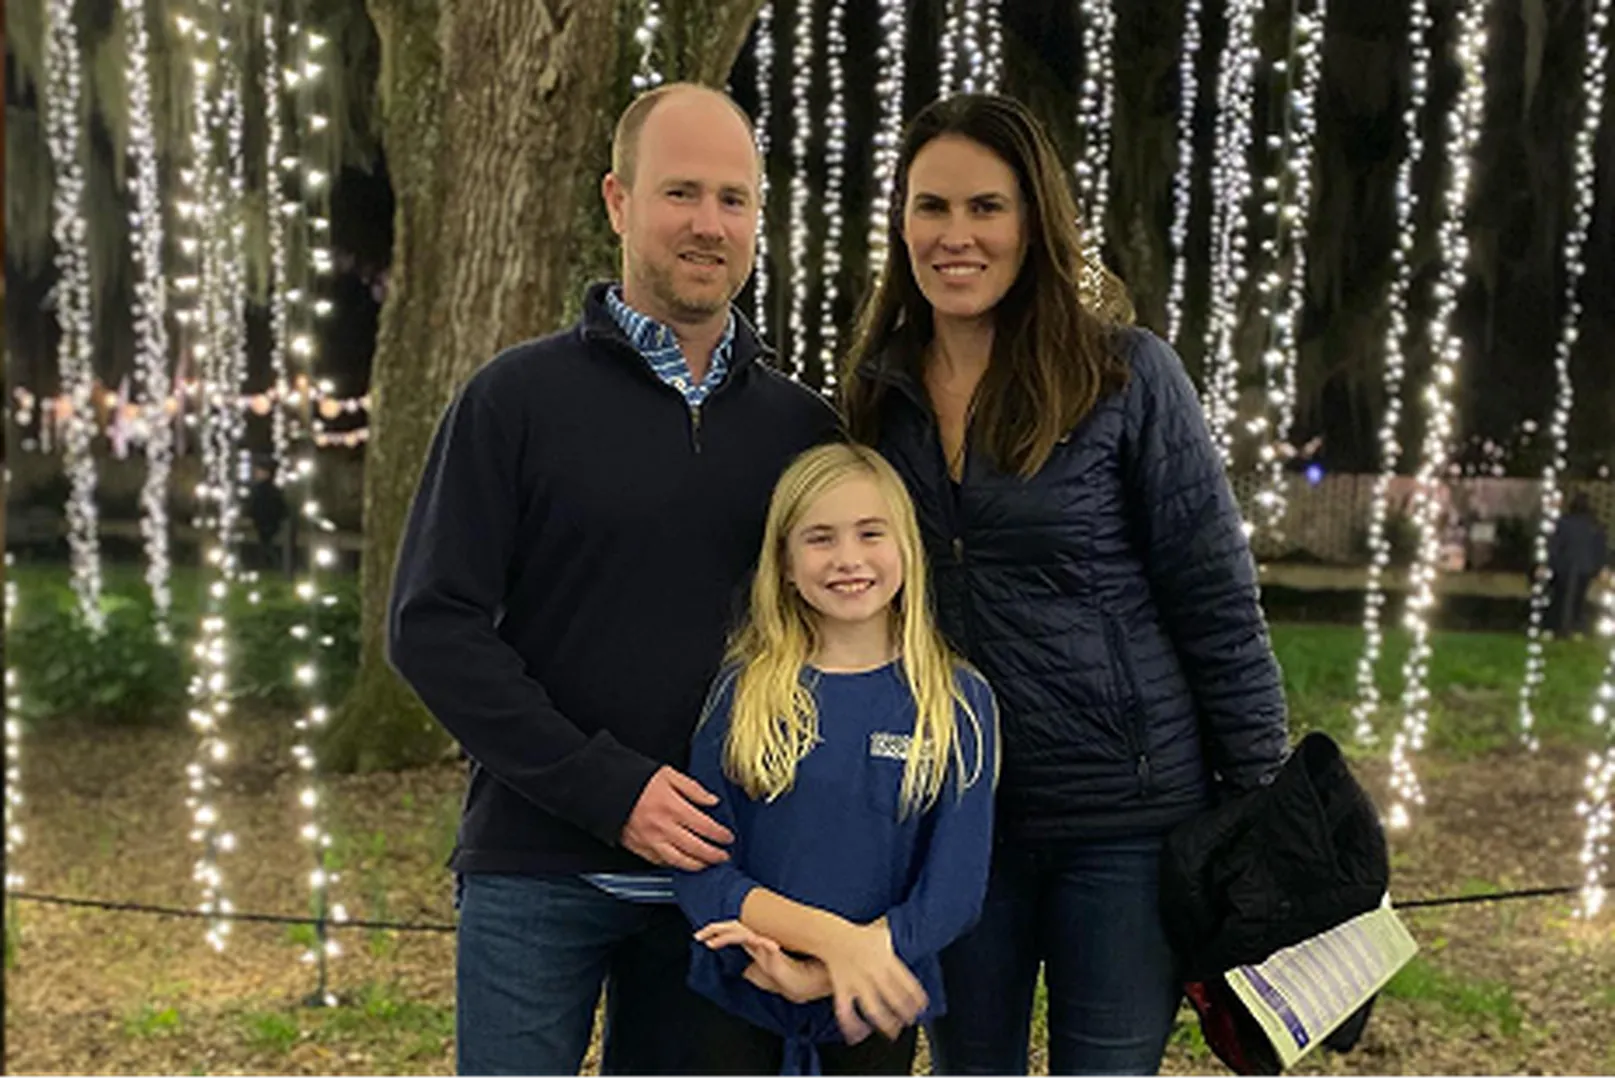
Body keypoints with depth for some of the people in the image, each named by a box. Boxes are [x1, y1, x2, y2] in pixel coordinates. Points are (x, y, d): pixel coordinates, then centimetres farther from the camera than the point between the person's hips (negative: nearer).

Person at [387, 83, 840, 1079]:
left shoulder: (801, 425, 5)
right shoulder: (519, 398, -4)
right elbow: (433, 626, -9)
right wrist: (607, 789, -15)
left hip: (713, 870, 3)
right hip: (537, 870, -3)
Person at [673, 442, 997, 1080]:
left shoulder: (958, 703, -7)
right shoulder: (743, 691, -6)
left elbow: (953, 890, -10)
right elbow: (701, 872, -10)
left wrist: (819, 976, -18)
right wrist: (830, 936, -23)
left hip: (875, 1008, 0)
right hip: (740, 1000, 0)